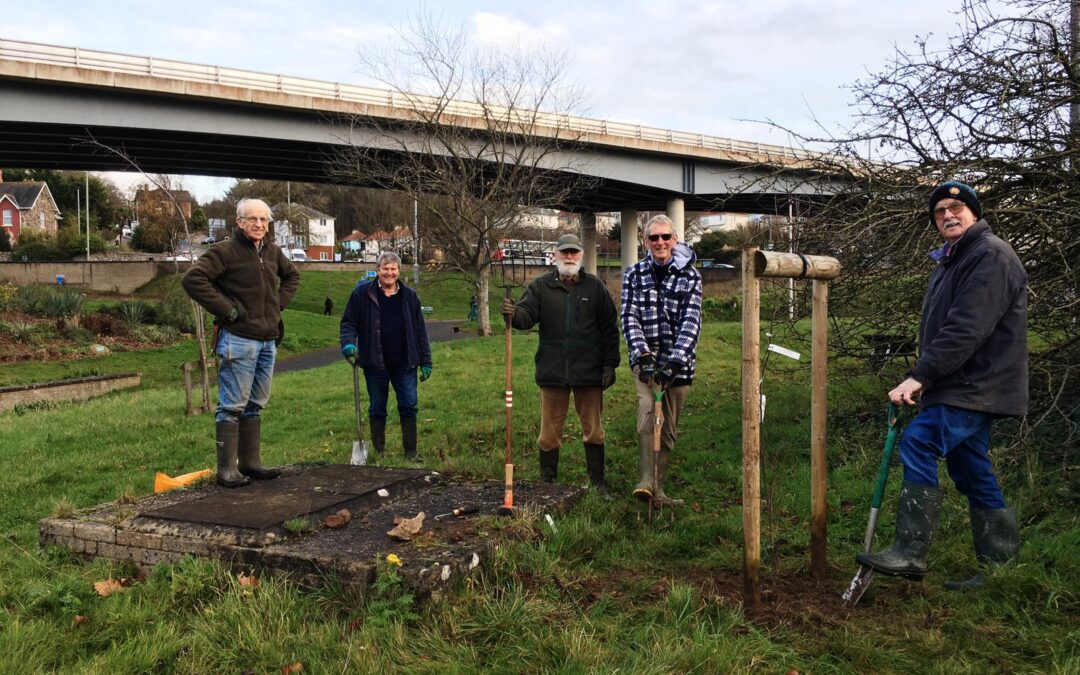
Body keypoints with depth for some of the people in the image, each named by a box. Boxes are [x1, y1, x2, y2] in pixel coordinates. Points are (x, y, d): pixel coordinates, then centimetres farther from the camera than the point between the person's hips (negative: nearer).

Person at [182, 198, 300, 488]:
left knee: (255, 404, 14)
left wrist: (280, 302, 14)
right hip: (239, 340, -8)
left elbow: (292, 275, 31)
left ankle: (250, 462, 23)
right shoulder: (225, 252, -11)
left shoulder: (273, 252, 12)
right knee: (233, 406, -4)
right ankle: (227, 468, 3)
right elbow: (193, 279, -20)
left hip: (268, 339, 8)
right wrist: (227, 309, -19)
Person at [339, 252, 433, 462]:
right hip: (375, 364, -1)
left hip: (404, 364, 1)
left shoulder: (409, 296, 7)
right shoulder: (362, 293, -1)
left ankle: (411, 452, 13)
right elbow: (349, 322, 3)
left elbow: (420, 331, 9)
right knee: (377, 409, 10)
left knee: (409, 406, 2)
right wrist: (348, 343, -18)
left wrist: (425, 362, 7)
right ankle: (379, 452, 21)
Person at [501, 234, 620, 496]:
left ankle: (598, 483, 21)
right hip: (552, 371, 0)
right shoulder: (540, 286, 5)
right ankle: (547, 482, 18)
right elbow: (527, 315, -8)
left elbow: (610, 328, 5)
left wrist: (610, 365, 0)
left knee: (593, 430, 9)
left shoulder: (595, 286, 4)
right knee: (550, 432, 7)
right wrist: (513, 313, -31)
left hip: (589, 371, 0)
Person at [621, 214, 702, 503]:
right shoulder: (634, 274, 4)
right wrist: (642, 354, -20)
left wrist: (674, 361, -23)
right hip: (645, 359, 0)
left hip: (678, 362, 1)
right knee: (647, 412, -24)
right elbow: (629, 317, -5)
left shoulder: (690, 276, -1)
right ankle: (646, 480, -22)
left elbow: (691, 322, -10)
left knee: (669, 429, 7)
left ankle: (658, 486, 20)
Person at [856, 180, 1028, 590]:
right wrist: (924, 381, 14)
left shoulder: (990, 256, -12)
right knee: (972, 473, 12)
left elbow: (966, 330, -23)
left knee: (918, 443, -22)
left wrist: (919, 376, -25)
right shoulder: (951, 261, 20)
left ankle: (910, 554, -22)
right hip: (962, 388, 10)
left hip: (976, 387, -10)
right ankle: (998, 567, 21)